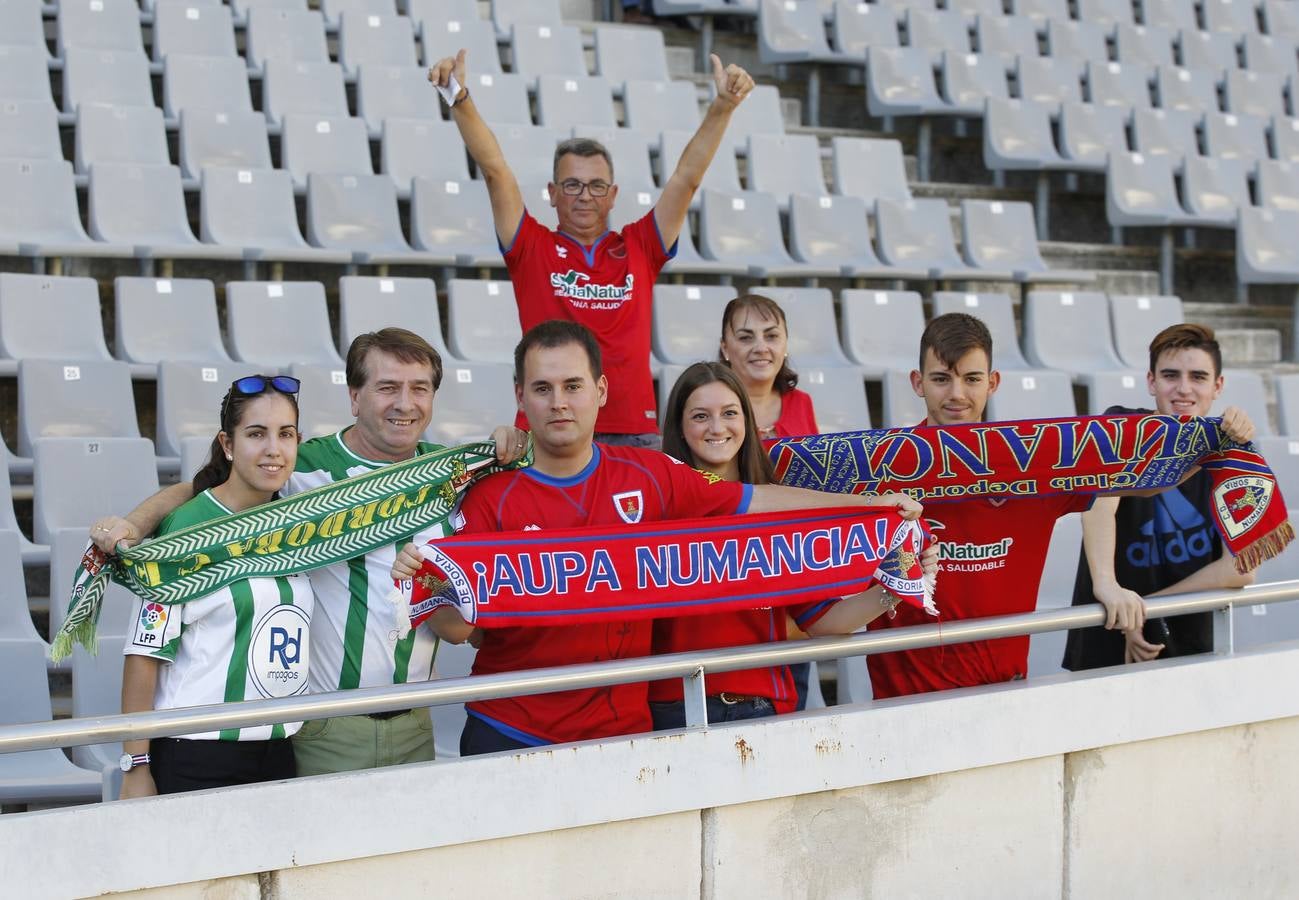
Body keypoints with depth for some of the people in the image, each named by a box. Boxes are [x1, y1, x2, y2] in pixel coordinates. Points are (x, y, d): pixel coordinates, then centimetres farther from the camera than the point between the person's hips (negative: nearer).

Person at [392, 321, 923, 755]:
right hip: (511, 735, -2)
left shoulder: (649, 477, 3)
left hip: (621, 730, 2)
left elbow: (754, 502, 11)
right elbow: (458, 628, -8)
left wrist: (867, 505, 9)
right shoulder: (492, 500, -6)